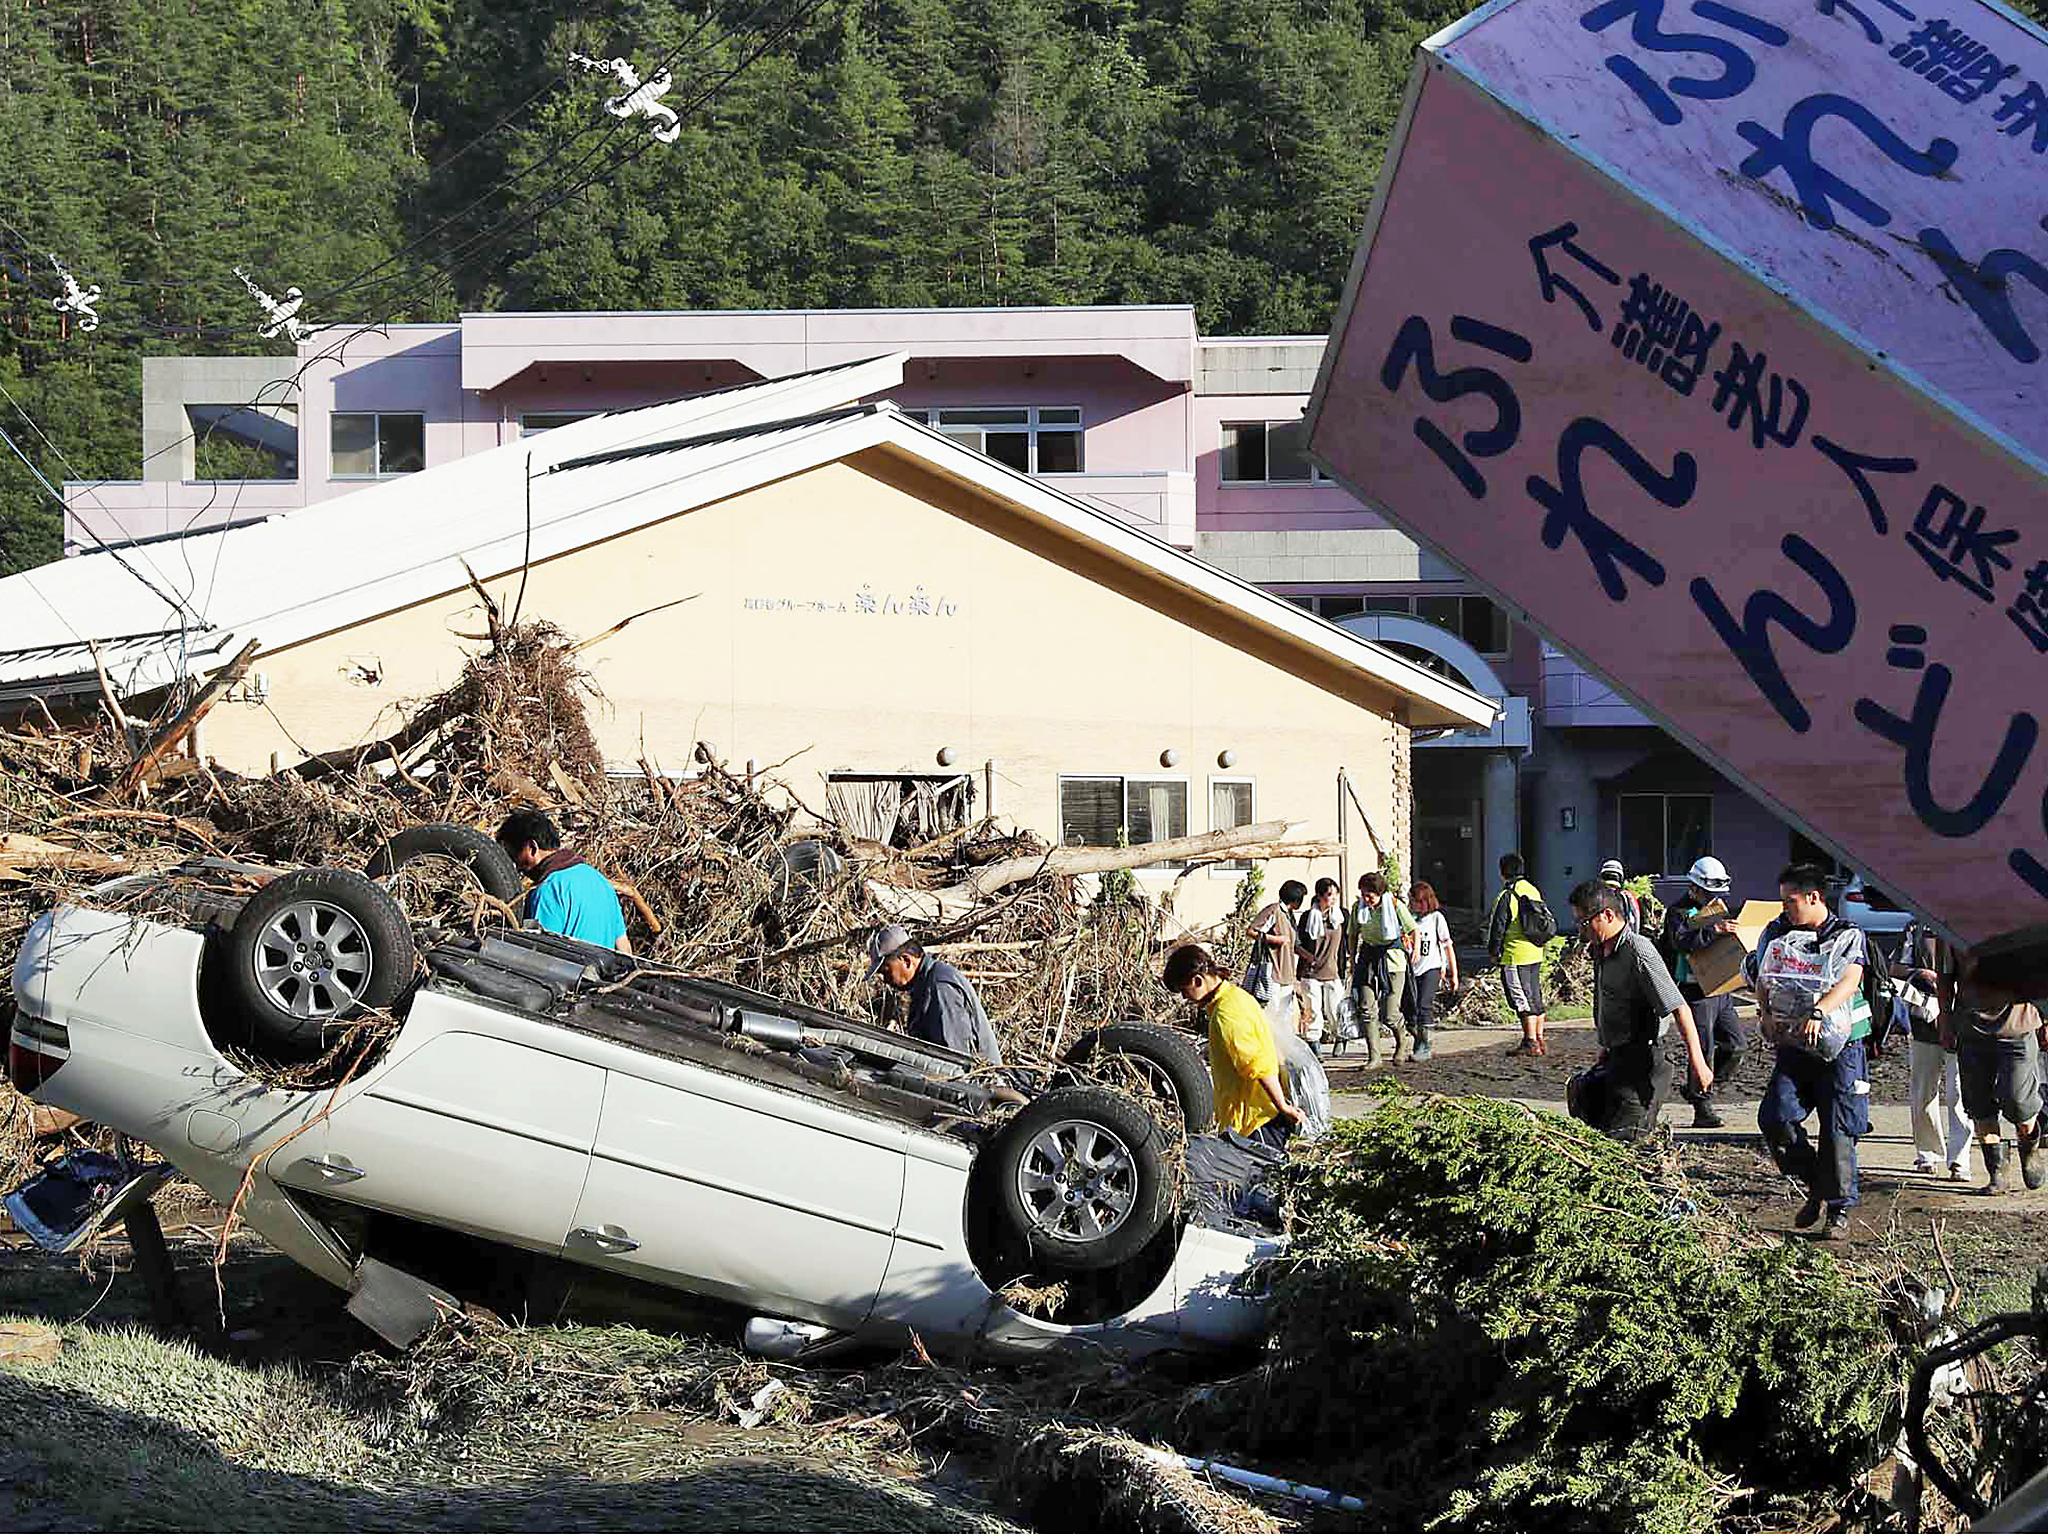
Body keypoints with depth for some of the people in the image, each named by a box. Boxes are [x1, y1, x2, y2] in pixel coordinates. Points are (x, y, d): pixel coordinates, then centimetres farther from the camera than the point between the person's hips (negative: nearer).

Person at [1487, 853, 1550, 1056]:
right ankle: (1539, 1041, 17)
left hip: (1515, 957, -8)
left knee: (1523, 1000, -5)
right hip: (1536, 955, 8)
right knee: (1535, 997, 13)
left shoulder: (1506, 897, -15)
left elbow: (1497, 927, -13)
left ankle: (1530, 1042, -6)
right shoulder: (1534, 891, 10)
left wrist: (1493, 952, -1)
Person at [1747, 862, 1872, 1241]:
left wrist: (1817, 1013, -33)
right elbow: (1762, 980, 12)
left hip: (1839, 1044, -4)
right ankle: (1817, 1187, 9)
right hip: (1793, 1044, 4)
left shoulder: (1848, 936, -3)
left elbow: (1849, 982, -17)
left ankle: (1840, 1210, 10)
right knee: (1775, 1117, -11)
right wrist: (1767, 1015, -9)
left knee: (1837, 1129, -3)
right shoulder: (1777, 932, 10)